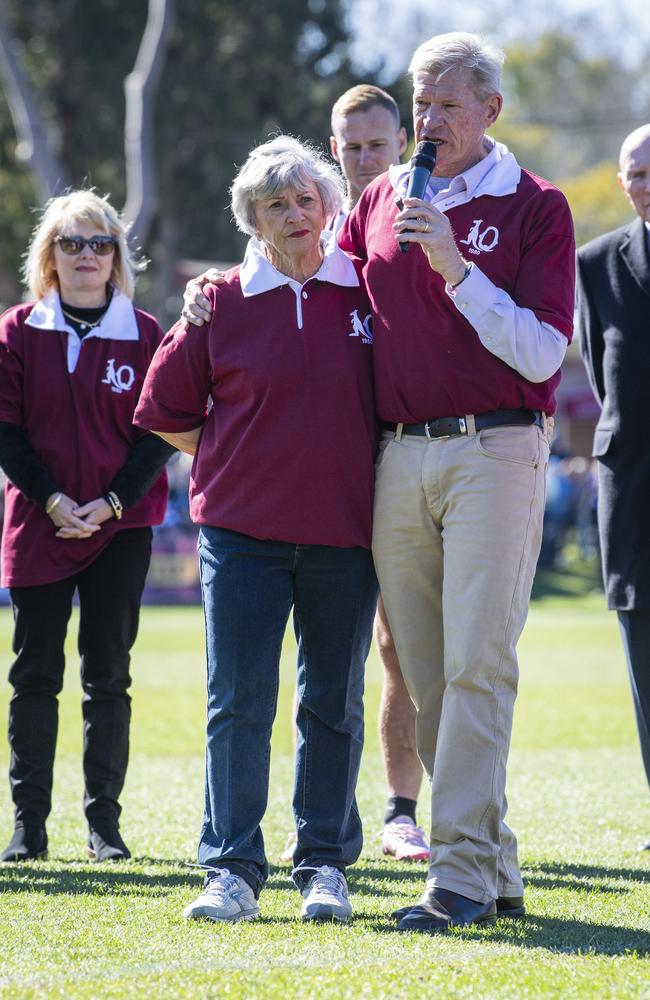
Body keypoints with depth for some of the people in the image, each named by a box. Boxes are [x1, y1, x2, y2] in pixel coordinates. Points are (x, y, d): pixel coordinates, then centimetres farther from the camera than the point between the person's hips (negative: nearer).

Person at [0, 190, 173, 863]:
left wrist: (111, 502, -10)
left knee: (108, 675, 2)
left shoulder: (144, 335, 3)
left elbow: (159, 433, 2)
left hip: (121, 528, 0)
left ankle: (104, 818, 8)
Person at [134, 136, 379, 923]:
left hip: (344, 532, 1)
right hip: (241, 531, 0)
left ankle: (325, 865, 14)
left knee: (333, 703, 6)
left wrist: (364, 468, 6)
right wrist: (241, 461, 9)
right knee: (237, 702, -2)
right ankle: (231, 868, 1)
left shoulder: (367, 291, 2)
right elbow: (166, 411, 11)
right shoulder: (224, 302, 1)